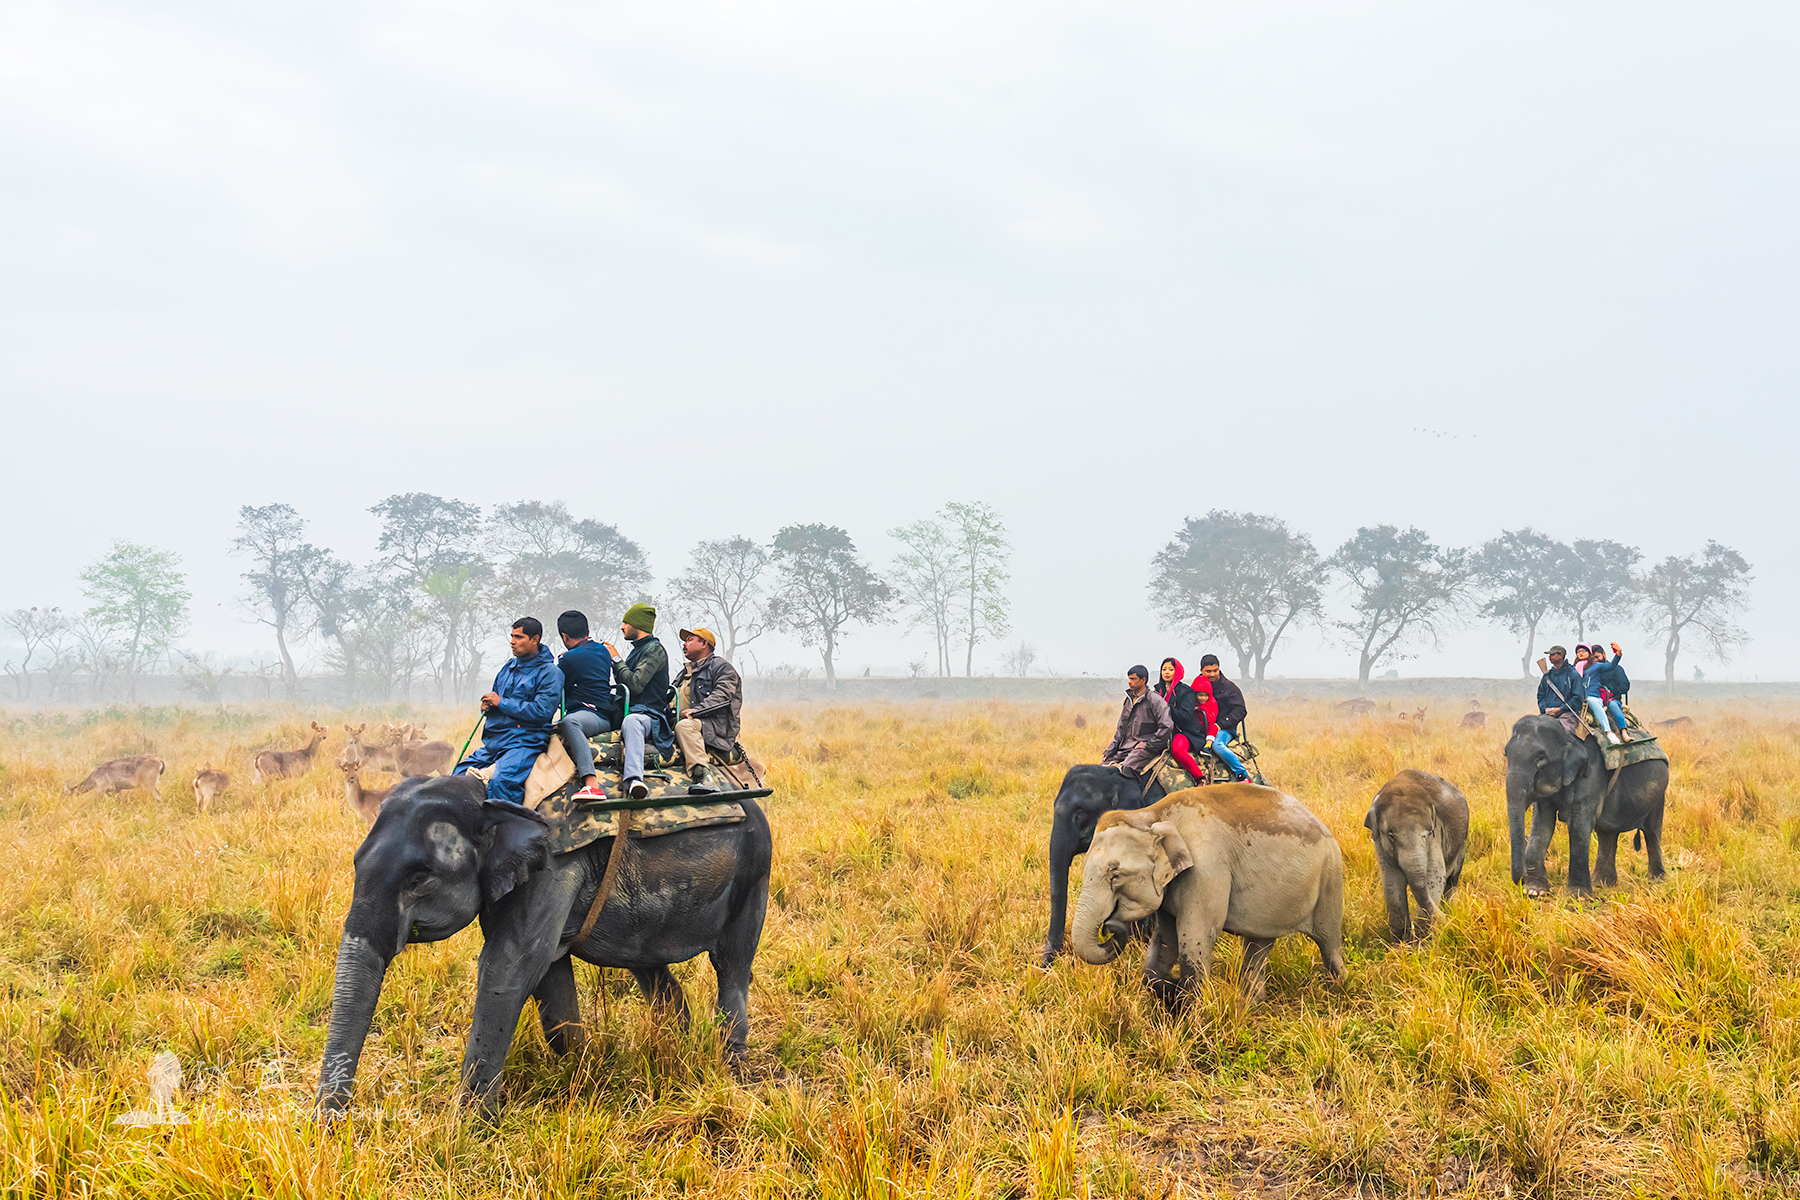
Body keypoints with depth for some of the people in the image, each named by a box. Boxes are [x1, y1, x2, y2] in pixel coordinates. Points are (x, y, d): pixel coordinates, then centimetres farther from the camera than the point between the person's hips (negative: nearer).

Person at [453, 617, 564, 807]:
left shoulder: (549, 673, -6)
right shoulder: (510, 666, 18)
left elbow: (542, 712, -17)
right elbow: (495, 699, 28)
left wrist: (501, 702, -13)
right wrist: (487, 705, 1)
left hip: (524, 741, -8)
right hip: (492, 742, 8)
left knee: (501, 781, -34)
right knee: (459, 775, 2)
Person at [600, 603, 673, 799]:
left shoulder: (654, 649, -4)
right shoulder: (637, 650, 26)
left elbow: (636, 684, -15)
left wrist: (617, 659, -3)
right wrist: (613, 661, 19)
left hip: (650, 714, -10)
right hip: (629, 713, 10)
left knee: (631, 721, -46)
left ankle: (633, 779, -68)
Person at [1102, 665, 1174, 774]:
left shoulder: (1154, 700, -5)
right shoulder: (1129, 700, 19)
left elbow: (1167, 727, -12)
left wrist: (1148, 745, -12)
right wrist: (1109, 751, 12)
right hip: (1125, 747, 8)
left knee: (1127, 768, -35)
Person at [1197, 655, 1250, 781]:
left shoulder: (1229, 687, 1)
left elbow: (1240, 710, -4)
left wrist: (1221, 724, -14)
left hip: (1225, 729, -5)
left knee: (1217, 745, -37)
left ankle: (1243, 775, -32)